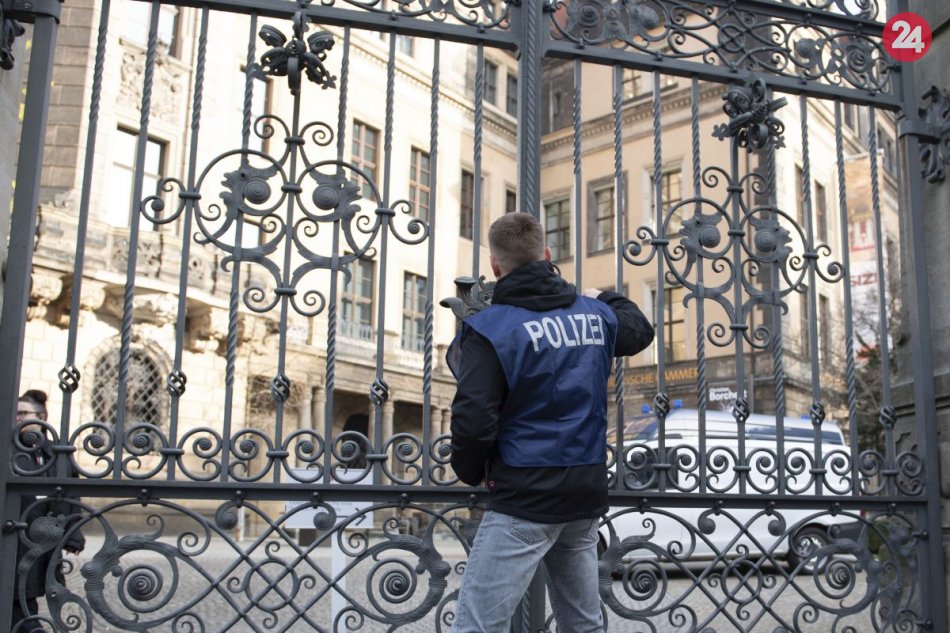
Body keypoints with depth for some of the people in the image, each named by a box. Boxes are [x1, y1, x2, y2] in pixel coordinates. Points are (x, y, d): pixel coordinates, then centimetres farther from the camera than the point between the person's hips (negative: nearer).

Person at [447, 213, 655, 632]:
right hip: (587, 493, 7)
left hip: (525, 500, -6)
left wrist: (470, 472, 0)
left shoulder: (489, 328, -12)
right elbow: (641, 329, 30)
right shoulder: (596, 314, 7)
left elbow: (473, 421, -20)